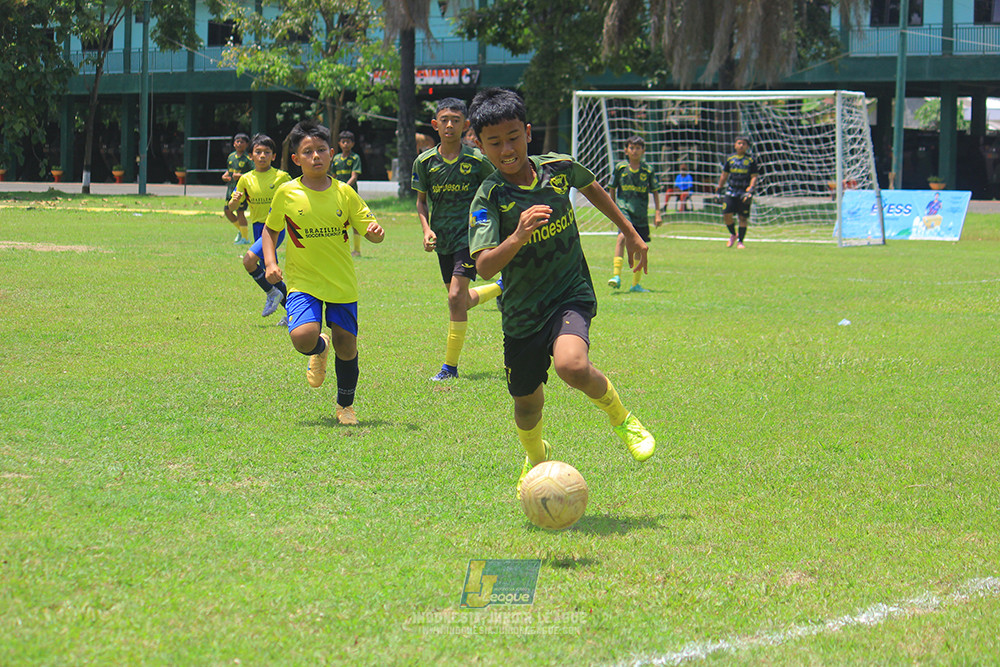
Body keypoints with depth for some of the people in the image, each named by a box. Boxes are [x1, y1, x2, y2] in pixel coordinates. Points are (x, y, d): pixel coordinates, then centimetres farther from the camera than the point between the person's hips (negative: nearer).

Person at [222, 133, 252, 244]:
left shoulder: (247, 159, -9)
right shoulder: (231, 156, 12)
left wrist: (240, 176, -23)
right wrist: (225, 176, 5)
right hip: (231, 187, 7)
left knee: (239, 211, -11)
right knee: (227, 210, 7)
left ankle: (245, 238, -2)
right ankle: (240, 230, 29)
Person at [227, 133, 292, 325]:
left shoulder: (282, 177, -4)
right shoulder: (246, 179, 5)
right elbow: (232, 208, 2)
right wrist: (235, 200, -19)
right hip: (258, 228, 5)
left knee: (249, 260, -24)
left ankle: (272, 294, -5)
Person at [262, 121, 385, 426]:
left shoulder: (344, 193, -1)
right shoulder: (287, 194, -3)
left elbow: (367, 227, 3)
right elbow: (270, 230, 12)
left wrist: (375, 231, -21)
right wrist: (270, 263, -3)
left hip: (342, 283, 1)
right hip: (303, 282, -1)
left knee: (346, 346, 3)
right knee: (302, 337, -25)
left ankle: (345, 404, 29)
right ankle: (320, 350, 15)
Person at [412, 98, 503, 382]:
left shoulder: (477, 160, -9)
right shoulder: (424, 161, -1)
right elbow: (421, 201, 10)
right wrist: (426, 229, -6)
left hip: (470, 234, -5)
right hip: (442, 240, 5)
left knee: (456, 297, -16)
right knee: (462, 301, 13)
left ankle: (450, 366, -7)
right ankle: (502, 287, 44)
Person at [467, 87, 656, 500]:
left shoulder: (558, 168, -7)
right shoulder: (489, 198, -16)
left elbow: (591, 187, 18)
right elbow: (484, 267, -27)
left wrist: (630, 233, 26)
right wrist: (517, 237, -44)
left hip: (571, 293, -1)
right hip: (521, 310, 1)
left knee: (572, 365, -31)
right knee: (527, 403, 14)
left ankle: (620, 417, 0)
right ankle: (536, 457, 50)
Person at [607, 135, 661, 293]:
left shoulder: (647, 170, 2)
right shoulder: (620, 167, 0)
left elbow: (655, 191, 10)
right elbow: (612, 189, 12)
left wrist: (657, 213, 4)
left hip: (641, 213, 2)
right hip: (624, 209, -2)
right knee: (623, 236, -27)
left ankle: (636, 284, 18)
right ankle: (616, 276, -30)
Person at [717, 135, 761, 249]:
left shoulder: (751, 160, 0)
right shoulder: (730, 159, 9)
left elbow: (754, 177, -3)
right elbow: (724, 175, 16)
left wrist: (750, 190, -16)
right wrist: (720, 189, 14)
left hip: (744, 192, -2)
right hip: (730, 191, 2)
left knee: (743, 218, -2)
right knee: (726, 214, -8)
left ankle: (740, 241, 9)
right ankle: (733, 234, 17)